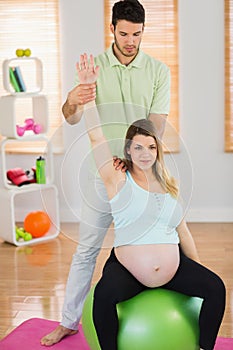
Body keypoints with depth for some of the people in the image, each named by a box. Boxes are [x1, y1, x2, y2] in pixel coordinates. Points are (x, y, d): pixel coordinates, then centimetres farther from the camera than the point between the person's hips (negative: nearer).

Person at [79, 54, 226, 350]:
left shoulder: (168, 186, 10)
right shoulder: (118, 181, -3)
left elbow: (183, 231, 16)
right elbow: (97, 138, -12)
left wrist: (199, 269, 16)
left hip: (173, 268, 4)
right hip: (127, 269, -4)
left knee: (215, 288, -16)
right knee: (104, 293, -32)